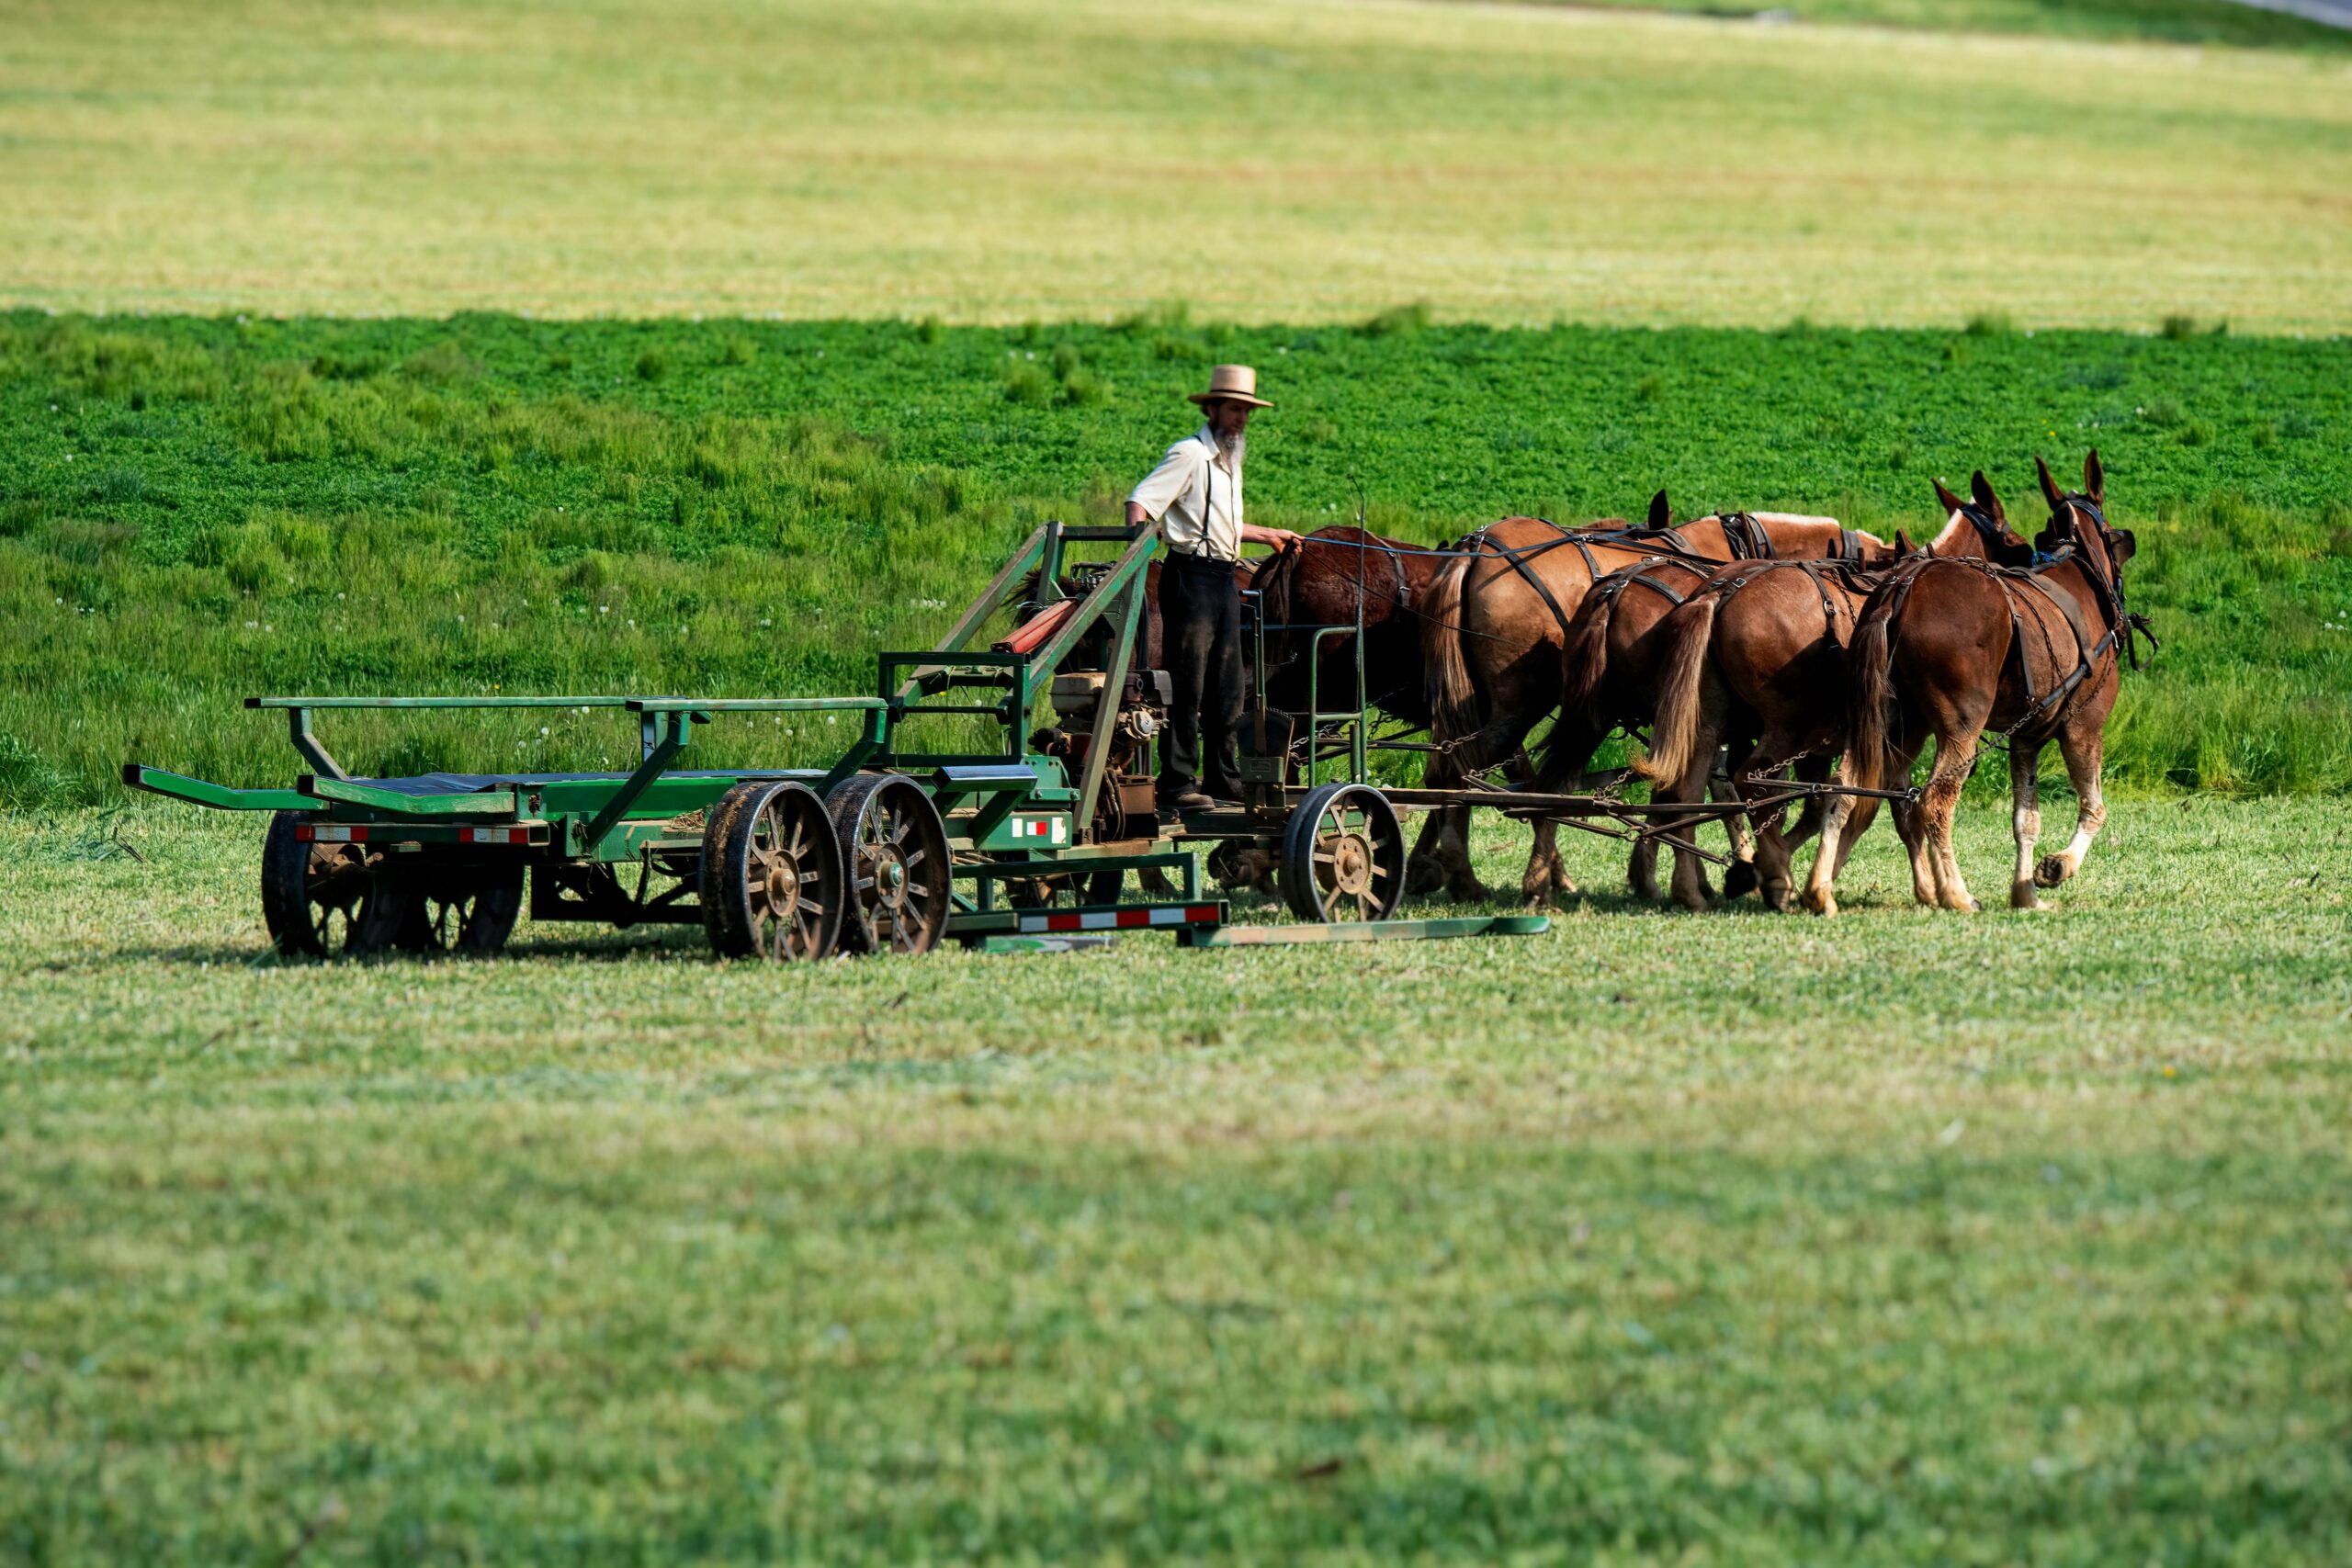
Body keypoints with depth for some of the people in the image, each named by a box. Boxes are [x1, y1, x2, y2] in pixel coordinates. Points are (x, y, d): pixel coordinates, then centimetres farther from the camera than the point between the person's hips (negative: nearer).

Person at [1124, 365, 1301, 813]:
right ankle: (1177, 784, -8)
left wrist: (1267, 536, 42)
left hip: (1225, 579, 9)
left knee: (1227, 690, 11)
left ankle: (1223, 781, 18)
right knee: (1187, 687, -9)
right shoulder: (1190, 454, -6)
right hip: (1192, 577, -9)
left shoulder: (1229, 460, 21)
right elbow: (1141, 501, -16)